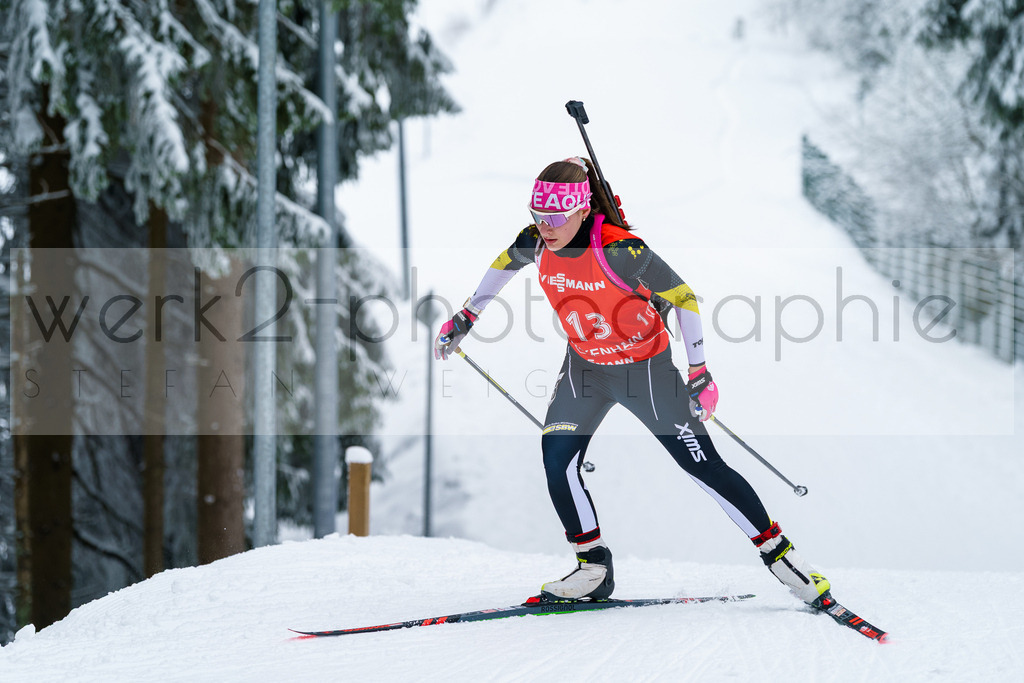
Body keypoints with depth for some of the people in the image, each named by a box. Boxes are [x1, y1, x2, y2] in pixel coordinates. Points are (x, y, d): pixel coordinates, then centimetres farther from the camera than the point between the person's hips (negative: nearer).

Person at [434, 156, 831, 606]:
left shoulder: (620, 251, -31)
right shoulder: (537, 244, -14)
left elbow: (685, 299, -21)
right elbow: (505, 263, 10)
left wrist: (699, 371, -20)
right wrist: (465, 317, 14)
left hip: (645, 368, -5)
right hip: (584, 366, 5)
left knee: (704, 466, -4)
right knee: (557, 459, -12)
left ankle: (778, 551, 9)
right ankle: (594, 569, 3)